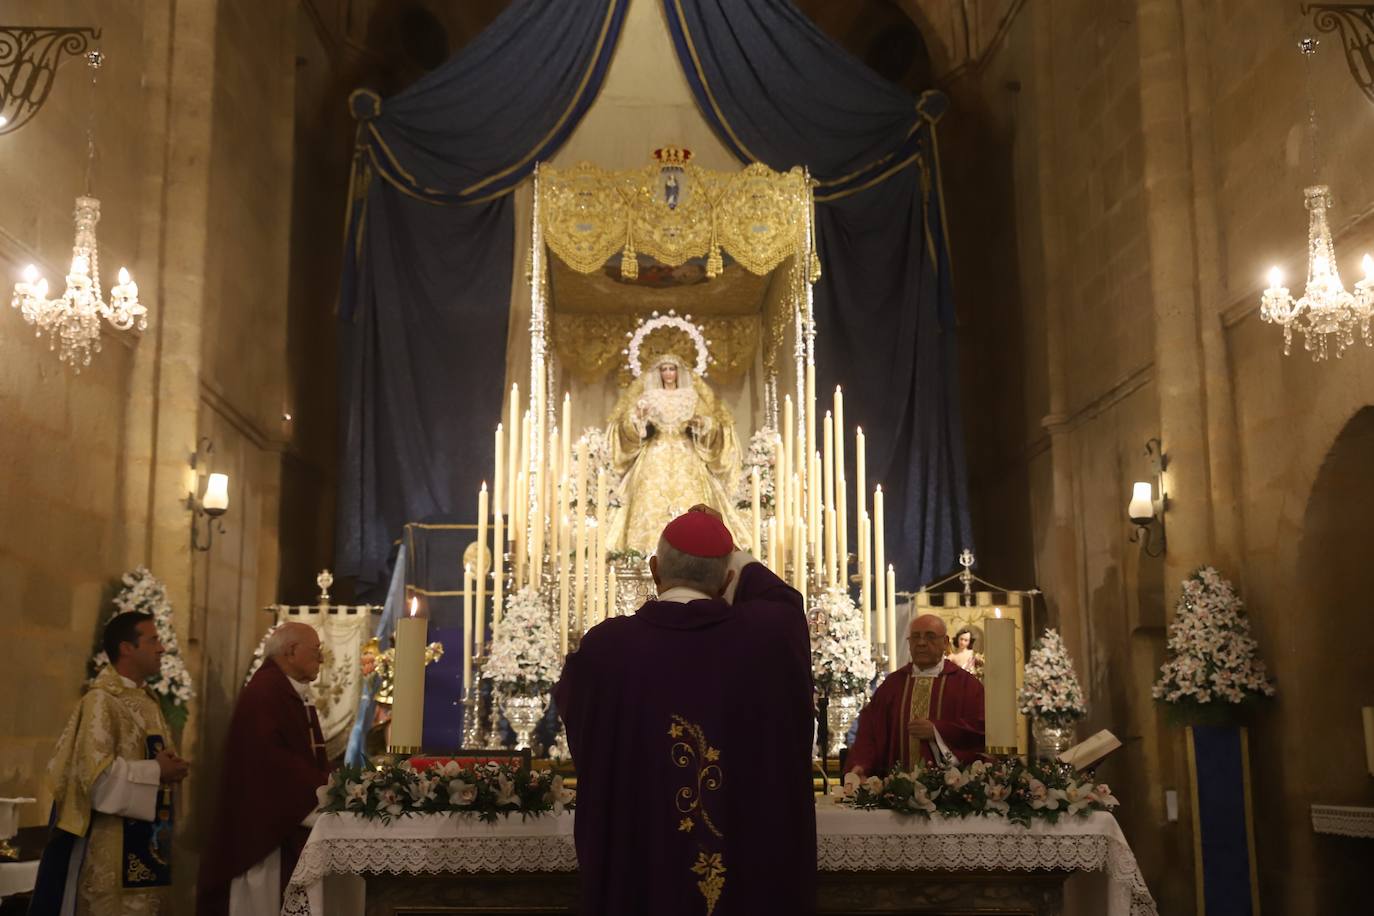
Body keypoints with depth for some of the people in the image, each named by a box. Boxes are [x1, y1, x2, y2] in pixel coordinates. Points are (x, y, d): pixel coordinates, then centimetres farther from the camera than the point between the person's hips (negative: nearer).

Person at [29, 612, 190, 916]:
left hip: (145, 840, 8)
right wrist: (157, 773, -15)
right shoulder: (101, 700, -14)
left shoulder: (147, 701, 13)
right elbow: (96, 773, -22)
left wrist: (170, 768, -2)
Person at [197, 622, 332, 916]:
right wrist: (323, 790, -19)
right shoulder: (263, 693, -16)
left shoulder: (296, 694, 14)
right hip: (266, 827, -9)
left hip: (291, 826, 10)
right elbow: (272, 759, -25)